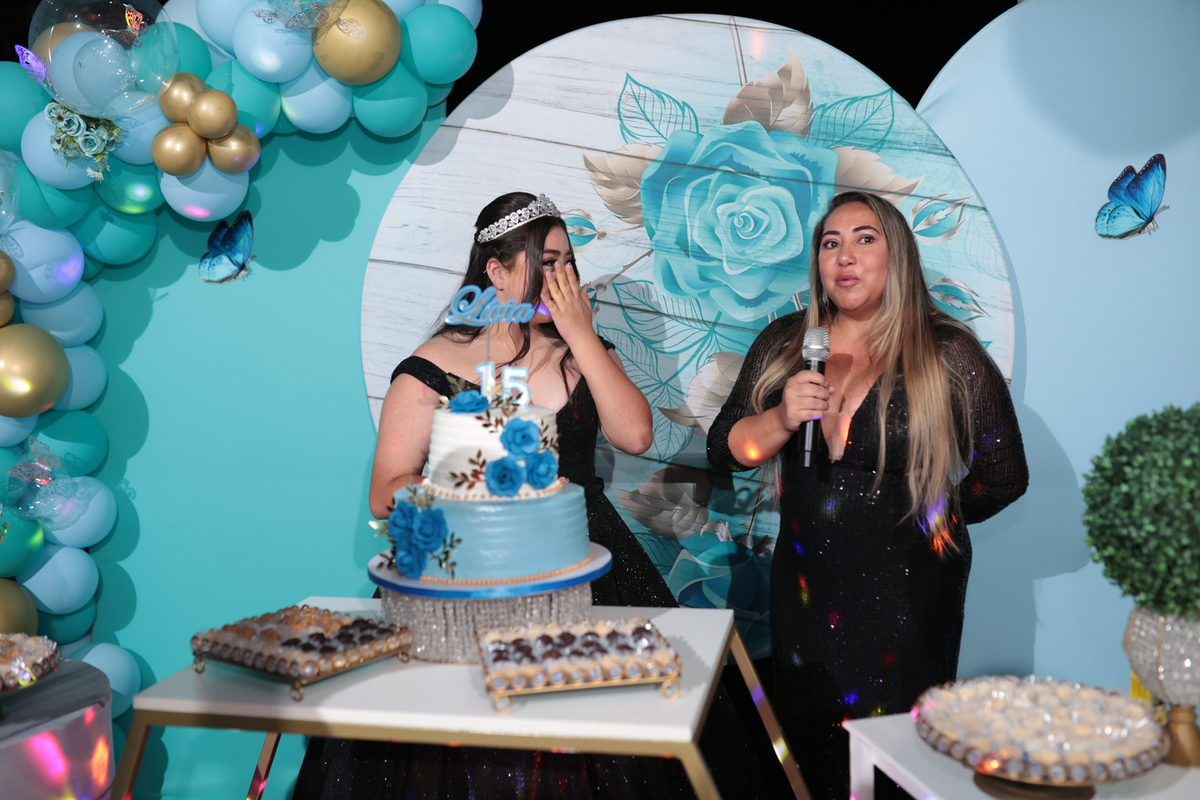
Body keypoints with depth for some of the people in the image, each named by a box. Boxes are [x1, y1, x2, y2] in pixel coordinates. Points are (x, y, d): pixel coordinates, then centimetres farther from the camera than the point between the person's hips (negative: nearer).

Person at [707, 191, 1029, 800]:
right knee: (806, 748, 17)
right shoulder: (783, 345, 2)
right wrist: (781, 419, -18)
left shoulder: (949, 355, -9)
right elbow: (723, 451, -1)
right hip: (804, 586, 4)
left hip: (905, 595, -3)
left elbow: (1003, 476, -2)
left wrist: (924, 514, 5)